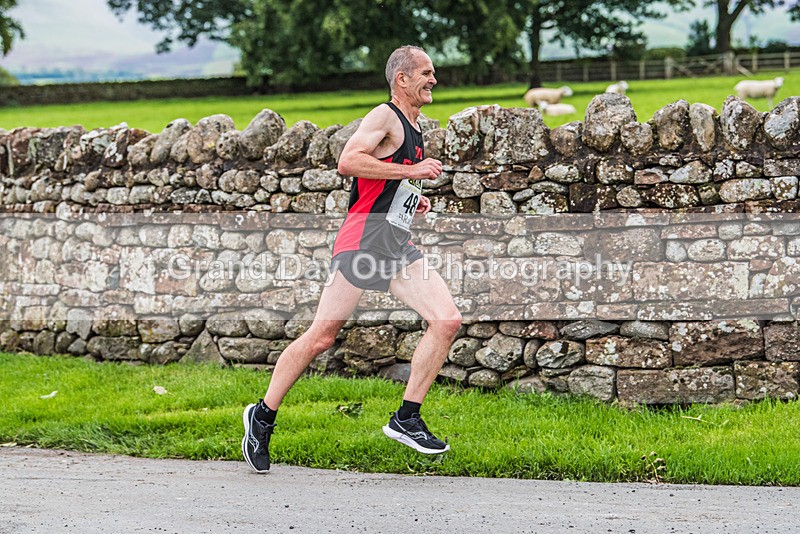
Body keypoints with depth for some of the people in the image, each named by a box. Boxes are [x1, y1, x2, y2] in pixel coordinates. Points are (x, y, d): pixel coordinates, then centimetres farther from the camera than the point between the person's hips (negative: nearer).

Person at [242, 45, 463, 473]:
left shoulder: (412, 126, 21)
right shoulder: (384, 117, -7)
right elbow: (348, 162, -23)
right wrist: (411, 171, -19)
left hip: (398, 247, 9)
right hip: (364, 239, -9)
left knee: (447, 321, -7)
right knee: (322, 336, -6)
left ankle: (406, 419, -2)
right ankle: (263, 417, 9)